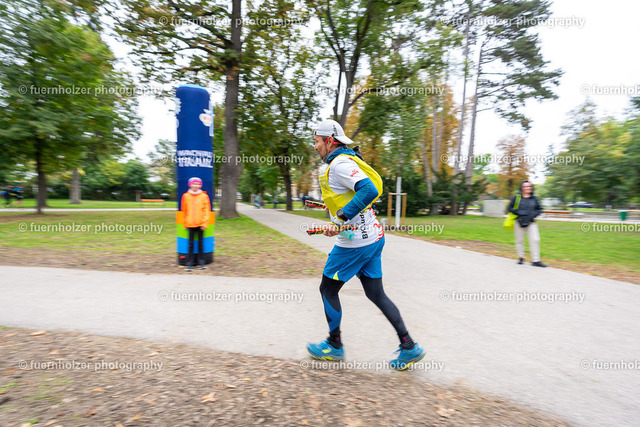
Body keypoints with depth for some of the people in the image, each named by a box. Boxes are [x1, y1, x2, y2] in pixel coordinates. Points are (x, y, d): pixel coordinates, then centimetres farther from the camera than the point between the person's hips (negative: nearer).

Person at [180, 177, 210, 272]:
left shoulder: (204, 196, 1)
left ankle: (201, 263, 15)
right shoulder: (186, 196, 4)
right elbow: (184, 210, 9)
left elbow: (206, 210, 0)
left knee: (200, 243, 6)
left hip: (200, 224, -1)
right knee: (191, 244, 3)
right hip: (190, 224, 1)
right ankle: (189, 264, 8)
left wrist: (204, 223, -6)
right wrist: (184, 223, 7)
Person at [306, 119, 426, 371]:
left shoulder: (339, 164, -14)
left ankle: (334, 346, 25)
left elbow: (369, 190, -28)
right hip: (373, 237, 10)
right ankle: (409, 347, 18)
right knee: (376, 294, 14)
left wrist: (339, 218, -29)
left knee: (328, 289, 8)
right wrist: (336, 207, 26)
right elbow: (365, 192, 24)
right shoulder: (346, 161, 16)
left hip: (355, 242, -10)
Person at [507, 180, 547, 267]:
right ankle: (521, 258, 23)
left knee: (535, 240, -9)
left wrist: (533, 214, -5)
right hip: (519, 222, -2)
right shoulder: (516, 198, 0)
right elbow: (510, 208, 1)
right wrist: (519, 212, -14)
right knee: (519, 240, 6)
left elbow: (539, 209, 14)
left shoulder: (534, 198, 9)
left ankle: (536, 260, -3)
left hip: (531, 222, 2)